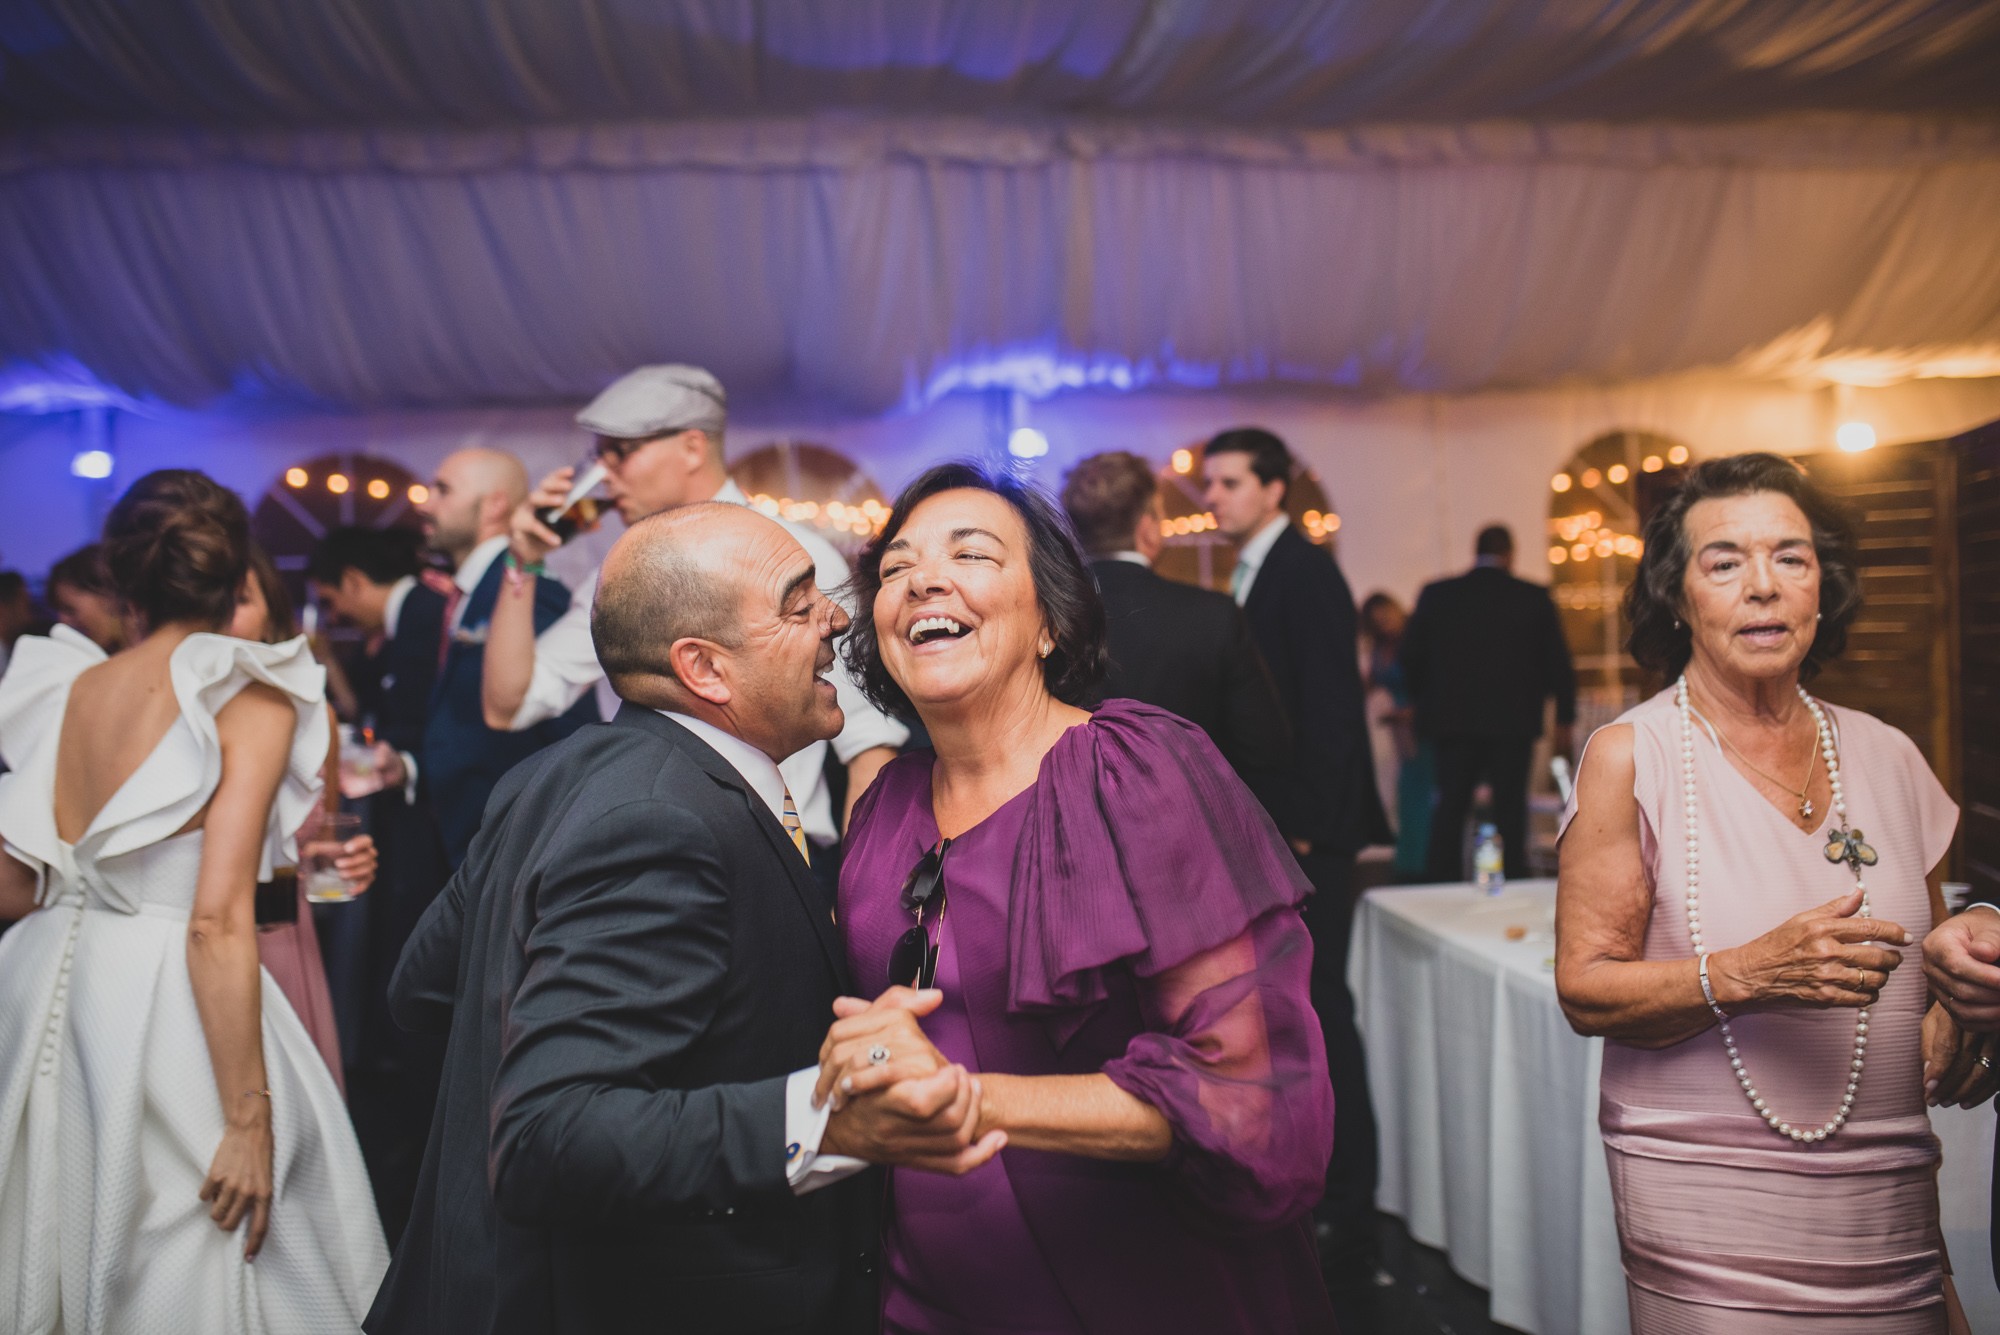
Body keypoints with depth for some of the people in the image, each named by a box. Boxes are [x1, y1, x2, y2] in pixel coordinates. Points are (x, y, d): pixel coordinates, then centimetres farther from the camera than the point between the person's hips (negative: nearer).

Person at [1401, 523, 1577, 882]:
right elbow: (1557, 664, 2)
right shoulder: (1534, 598, -3)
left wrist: (1428, 704, 18)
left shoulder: (1436, 594, -1)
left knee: (1450, 808, 7)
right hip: (1513, 722, -1)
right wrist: (1564, 719, 12)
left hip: (1451, 720, 1)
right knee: (1510, 809, 6)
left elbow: (1411, 658, 3)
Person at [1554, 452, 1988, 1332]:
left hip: (1889, 1202, 4)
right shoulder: (1629, 756, -7)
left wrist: (1957, 1020, -3)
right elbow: (1585, 989, -11)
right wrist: (1749, 975, -25)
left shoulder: (1887, 757, 5)